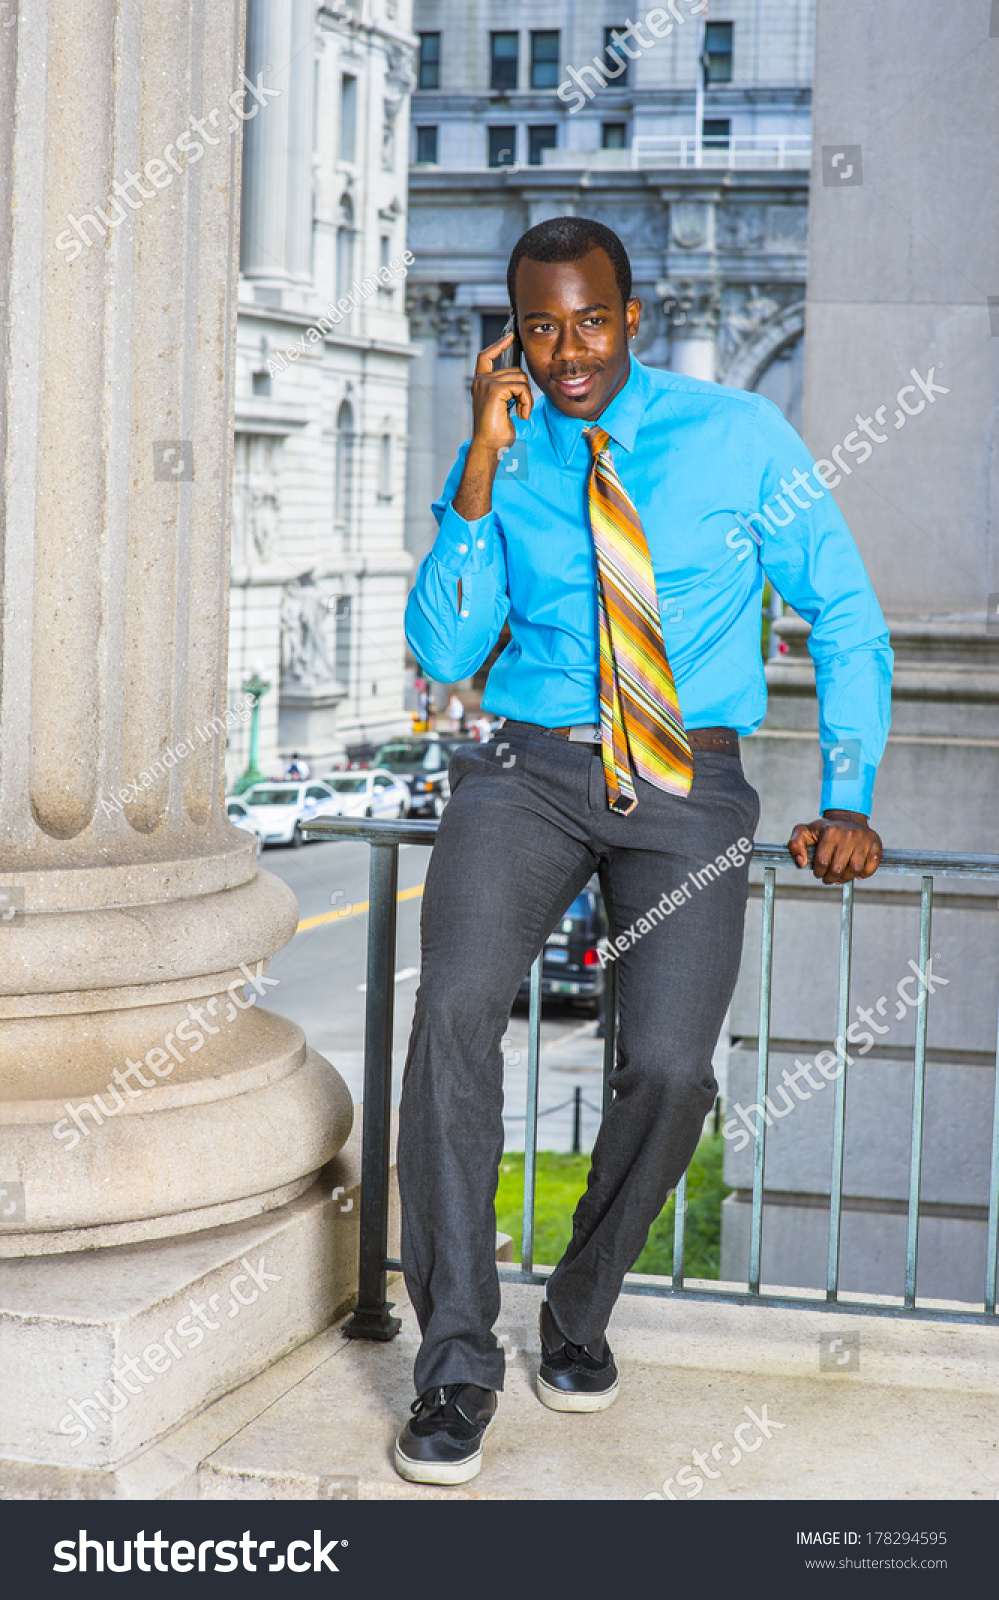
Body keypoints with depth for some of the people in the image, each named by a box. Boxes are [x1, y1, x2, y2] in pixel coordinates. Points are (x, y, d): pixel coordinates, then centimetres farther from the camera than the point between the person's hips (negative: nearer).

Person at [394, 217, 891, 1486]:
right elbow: (442, 652, -2)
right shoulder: (498, 465, 7)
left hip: (688, 787, -1)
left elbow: (845, 616, 8)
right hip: (529, 772, 1)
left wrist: (846, 799, 1)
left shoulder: (740, 438, 3)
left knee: (670, 1067, -19)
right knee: (457, 1005, -25)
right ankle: (457, 1362, -13)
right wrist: (482, 475, -12)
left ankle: (581, 1309, 12)